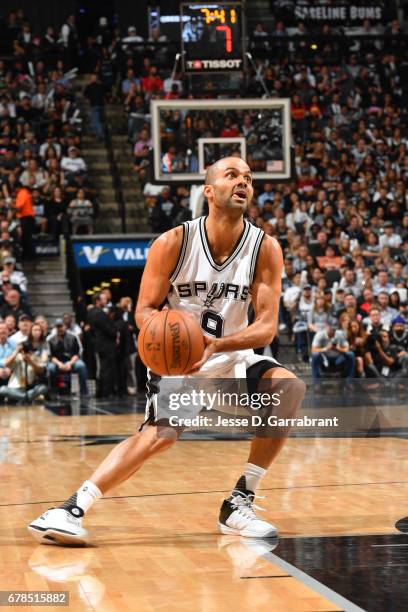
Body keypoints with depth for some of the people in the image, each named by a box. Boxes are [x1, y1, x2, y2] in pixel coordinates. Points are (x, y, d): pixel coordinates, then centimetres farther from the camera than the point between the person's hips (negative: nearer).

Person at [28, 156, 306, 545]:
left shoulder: (265, 248, -10)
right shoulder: (174, 243, -14)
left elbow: (267, 326, -16)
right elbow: (144, 311, -9)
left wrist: (217, 344, -35)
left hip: (230, 356, 3)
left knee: (290, 387, -23)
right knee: (157, 435, -26)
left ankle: (239, 503, -14)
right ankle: (72, 509, -23)